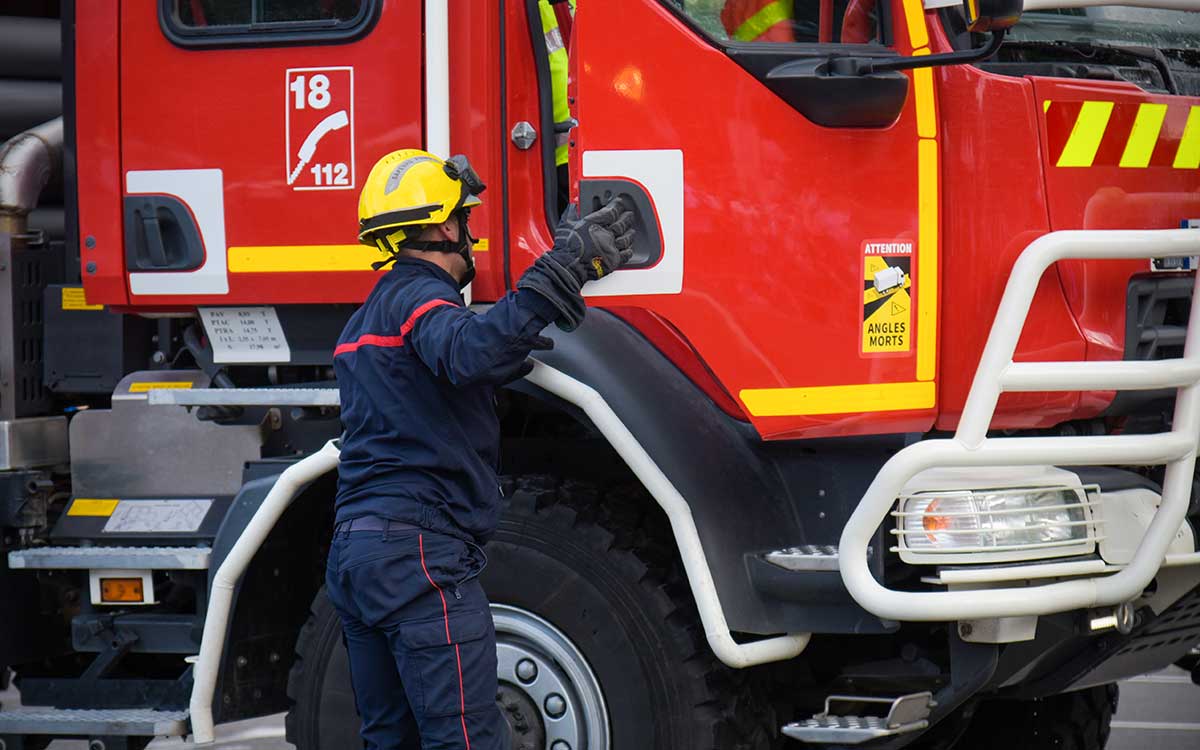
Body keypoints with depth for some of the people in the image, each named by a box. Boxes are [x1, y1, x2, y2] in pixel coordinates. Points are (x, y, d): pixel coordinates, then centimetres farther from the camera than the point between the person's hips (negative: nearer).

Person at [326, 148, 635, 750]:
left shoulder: (371, 313, 24)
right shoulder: (418, 295, -8)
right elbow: (468, 352, -30)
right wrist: (562, 269, -33)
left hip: (353, 555, 10)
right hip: (418, 551, -10)